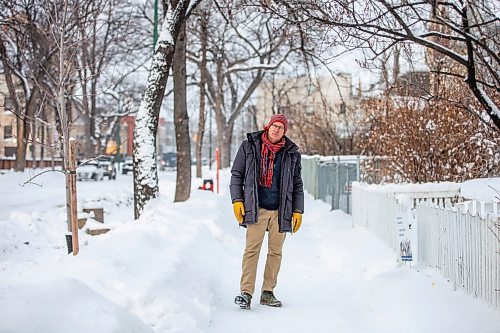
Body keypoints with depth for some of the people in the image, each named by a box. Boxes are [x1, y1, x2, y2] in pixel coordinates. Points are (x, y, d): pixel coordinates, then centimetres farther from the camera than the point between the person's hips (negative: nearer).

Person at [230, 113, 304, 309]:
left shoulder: (291, 153, 8)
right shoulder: (249, 146, 3)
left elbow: (297, 185, 13)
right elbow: (236, 174, 5)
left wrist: (298, 211, 7)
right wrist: (237, 200, -4)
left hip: (281, 211, 3)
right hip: (256, 208, -3)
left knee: (275, 252, 7)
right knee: (252, 250, -8)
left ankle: (268, 292, 15)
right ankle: (246, 293, -8)